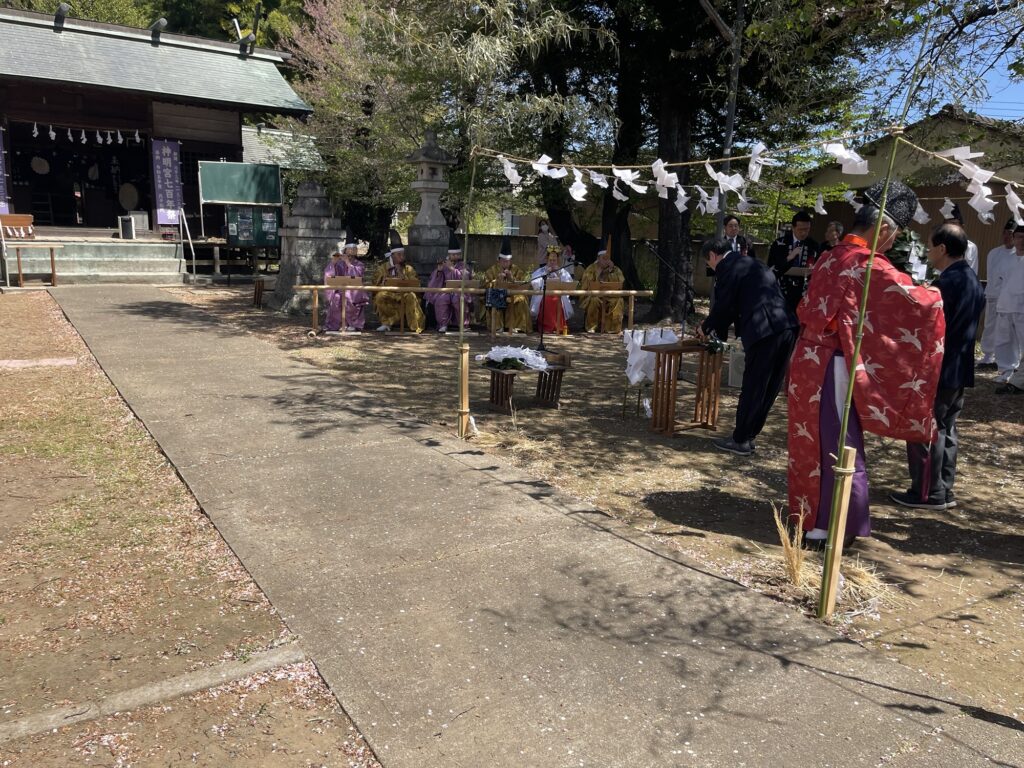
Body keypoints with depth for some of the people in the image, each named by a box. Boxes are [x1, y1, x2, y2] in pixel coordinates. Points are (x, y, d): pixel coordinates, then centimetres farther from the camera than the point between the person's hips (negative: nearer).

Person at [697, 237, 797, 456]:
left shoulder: (727, 268, -1)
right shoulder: (753, 263, 25)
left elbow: (723, 306, 1)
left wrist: (705, 328, 18)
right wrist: (715, 327, 33)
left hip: (764, 331, -8)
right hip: (786, 328, 8)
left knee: (752, 388, 2)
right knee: (769, 387, 14)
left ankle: (740, 440, 12)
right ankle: (748, 435, 24)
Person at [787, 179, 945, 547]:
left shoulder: (828, 259, 11)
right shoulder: (869, 265, -14)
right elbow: (917, 300, -11)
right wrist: (936, 295, 10)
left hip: (809, 358, 8)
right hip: (836, 365, -8)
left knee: (811, 439, 16)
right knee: (841, 445, 2)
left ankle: (809, 513, 29)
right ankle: (832, 525, 11)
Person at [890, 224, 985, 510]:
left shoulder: (946, 282, -18)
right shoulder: (973, 281, 13)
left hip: (938, 369, -9)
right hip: (959, 370, 9)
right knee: (945, 429, 14)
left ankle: (928, 493, 5)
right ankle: (943, 491, 20)